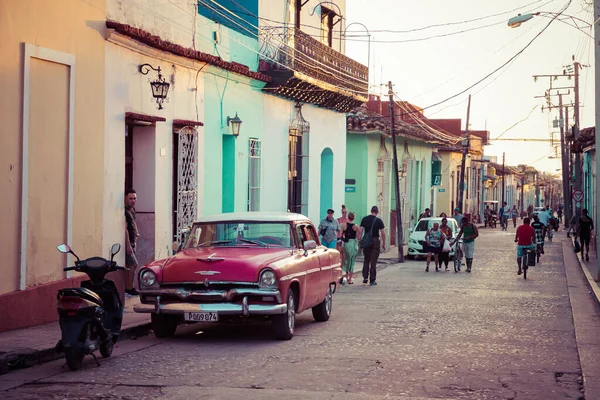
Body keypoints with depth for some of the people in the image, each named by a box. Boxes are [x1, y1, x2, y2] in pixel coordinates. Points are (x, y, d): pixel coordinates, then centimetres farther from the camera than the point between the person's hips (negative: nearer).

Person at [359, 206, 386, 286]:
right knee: (373, 261, 1)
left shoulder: (364, 219, 4)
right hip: (375, 241, -2)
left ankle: (365, 277, 7)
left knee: (366, 260, 17)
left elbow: (360, 231, 1)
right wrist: (383, 244, 3)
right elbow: (383, 233, -5)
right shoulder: (379, 220, -3)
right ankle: (372, 280, 2)